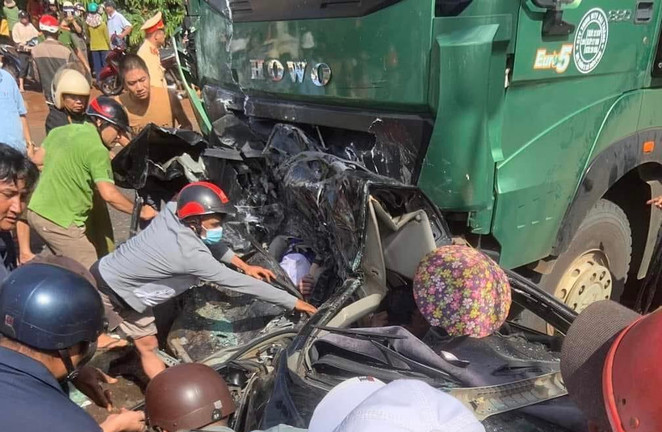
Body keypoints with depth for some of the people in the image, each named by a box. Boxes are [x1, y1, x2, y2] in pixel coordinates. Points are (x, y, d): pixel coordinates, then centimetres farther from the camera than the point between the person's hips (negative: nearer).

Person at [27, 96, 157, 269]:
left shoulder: (61, 130, 8)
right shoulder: (97, 149, -16)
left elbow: (37, 160, 16)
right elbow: (109, 194, -22)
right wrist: (140, 211, -12)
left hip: (36, 210, 9)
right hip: (59, 221, -9)